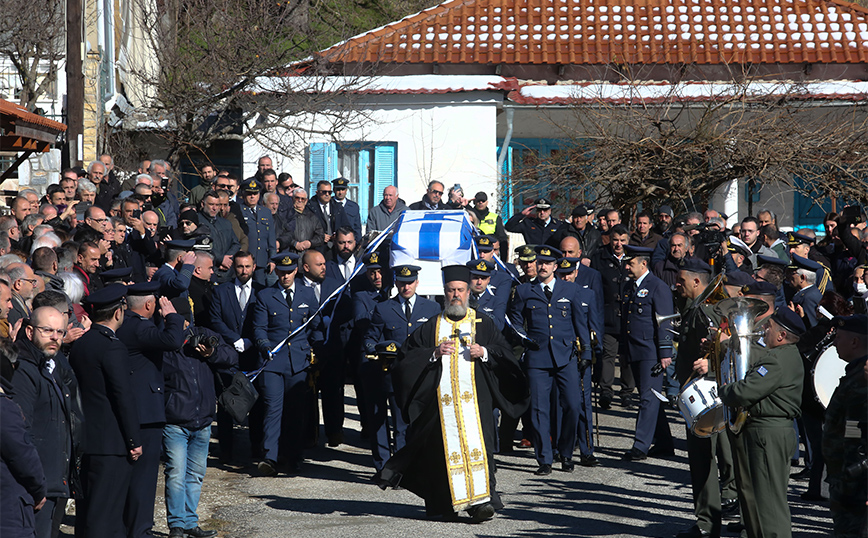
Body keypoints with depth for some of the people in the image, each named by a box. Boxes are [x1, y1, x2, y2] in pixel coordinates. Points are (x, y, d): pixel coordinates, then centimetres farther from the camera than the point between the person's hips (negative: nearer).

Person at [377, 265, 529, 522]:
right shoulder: (432, 327, 15)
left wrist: (485, 353, -9)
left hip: (474, 395, -1)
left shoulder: (483, 324, 13)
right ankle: (447, 503, 7)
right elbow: (407, 356, 9)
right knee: (446, 447, -2)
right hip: (442, 398, 1)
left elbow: (506, 355, 9)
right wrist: (434, 353, -6)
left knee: (476, 442, -14)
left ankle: (481, 500, -18)